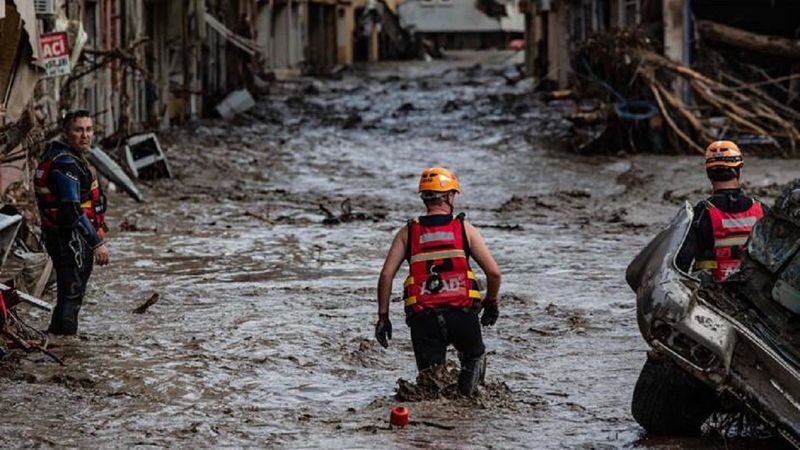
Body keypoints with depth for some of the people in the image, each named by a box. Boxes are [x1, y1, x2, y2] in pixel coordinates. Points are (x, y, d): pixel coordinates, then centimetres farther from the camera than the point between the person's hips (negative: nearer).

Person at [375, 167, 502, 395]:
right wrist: (491, 303, 21)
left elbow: (386, 275, 2)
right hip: (463, 314, -1)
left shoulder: (407, 232, 10)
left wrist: (383, 316, 10)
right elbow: (493, 272, 3)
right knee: (474, 357, 26)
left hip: (422, 317, 1)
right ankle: (467, 393, -3)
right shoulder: (465, 229, 7)